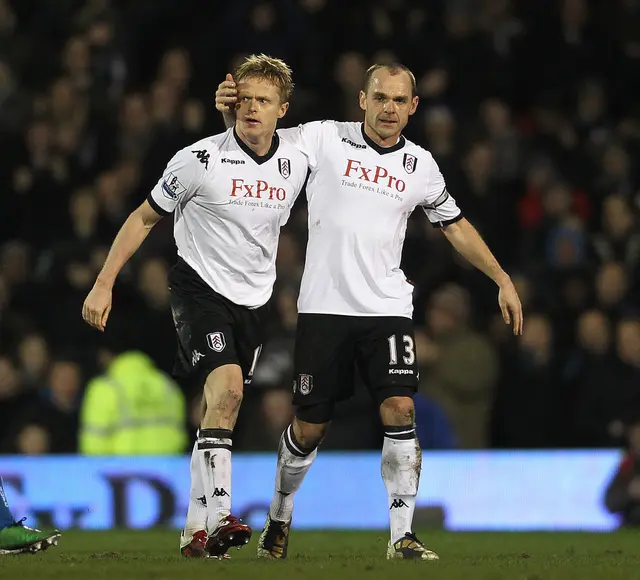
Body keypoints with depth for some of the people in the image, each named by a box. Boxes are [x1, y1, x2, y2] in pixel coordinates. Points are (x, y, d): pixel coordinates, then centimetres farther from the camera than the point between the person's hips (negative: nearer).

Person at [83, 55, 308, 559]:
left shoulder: (296, 164, 2)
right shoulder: (201, 159, -13)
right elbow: (145, 218, -2)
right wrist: (104, 284, -4)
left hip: (254, 300, 5)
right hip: (200, 287, -5)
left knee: (223, 406, 9)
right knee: (226, 388, -25)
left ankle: (197, 530, 18)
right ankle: (219, 517, -30)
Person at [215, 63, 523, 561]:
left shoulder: (420, 165, 7)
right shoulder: (325, 139, -2)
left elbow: (455, 225, 18)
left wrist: (502, 280, 15)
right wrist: (231, 110, -22)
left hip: (387, 309, 2)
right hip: (324, 308, -2)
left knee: (400, 412, -16)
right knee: (310, 427, 4)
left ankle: (402, 536, -11)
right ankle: (279, 517, 31)